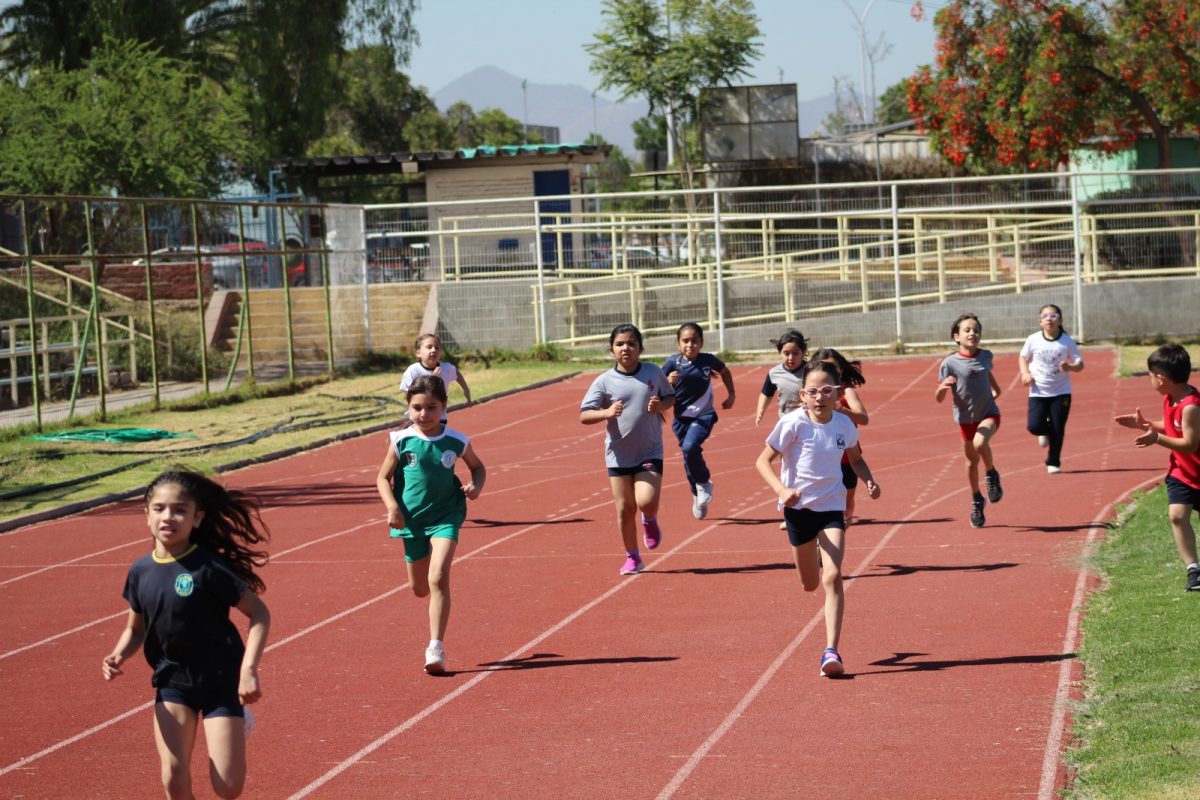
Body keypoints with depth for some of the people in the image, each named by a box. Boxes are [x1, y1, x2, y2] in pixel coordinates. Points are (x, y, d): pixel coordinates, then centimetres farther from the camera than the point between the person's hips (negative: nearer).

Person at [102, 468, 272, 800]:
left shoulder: (208, 568, -17)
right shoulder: (141, 572, -2)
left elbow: (259, 613, -14)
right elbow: (136, 628, 12)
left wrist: (249, 670, -23)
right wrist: (119, 656, -8)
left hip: (222, 680, -4)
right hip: (173, 683, 4)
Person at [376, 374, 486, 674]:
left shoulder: (456, 442, -7)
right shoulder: (401, 441, -8)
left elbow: (478, 467, 11)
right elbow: (383, 477, 1)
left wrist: (476, 485, -10)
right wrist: (392, 506, -15)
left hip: (445, 516, -2)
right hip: (412, 518, 2)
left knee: (438, 578, -19)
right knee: (419, 588, 13)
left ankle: (436, 648, -17)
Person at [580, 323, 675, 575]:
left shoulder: (654, 373, -1)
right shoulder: (604, 381, -6)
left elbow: (671, 396, 14)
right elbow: (584, 415, -7)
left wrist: (660, 405, -9)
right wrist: (607, 413, -27)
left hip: (650, 453, -1)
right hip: (618, 456, 1)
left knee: (646, 501, -18)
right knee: (625, 509, 4)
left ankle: (650, 521, 19)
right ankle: (632, 558, 23)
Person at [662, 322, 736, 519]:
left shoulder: (708, 360, -7)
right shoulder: (673, 362, -10)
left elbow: (725, 372, 15)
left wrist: (731, 395, 13)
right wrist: (668, 381, -26)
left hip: (704, 415, -2)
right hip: (681, 417, 2)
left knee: (690, 447, -26)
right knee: (689, 458, 9)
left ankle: (704, 483, -2)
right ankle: (698, 496, 30)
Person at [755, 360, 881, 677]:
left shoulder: (844, 424, -4)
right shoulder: (793, 423, -15)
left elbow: (856, 459, 17)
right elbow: (763, 461, -12)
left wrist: (868, 480, -4)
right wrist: (781, 490, -29)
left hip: (832, 507, 1)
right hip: (798, 506, -1)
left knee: (832, 577, -16)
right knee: (810, 584, 13)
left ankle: (831, 651, -17)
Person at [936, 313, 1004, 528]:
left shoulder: (985, 356, -4)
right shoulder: (950, 363, -13)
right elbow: (939, 399, -12)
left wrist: (995, 389, 26)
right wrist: (943, 387, -31)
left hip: (989, 413, 0)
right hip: (966, 417, 0)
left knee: (979, 443, -30)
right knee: (972, 461, 12)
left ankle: (992, 475, -3)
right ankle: (976, 502, 33)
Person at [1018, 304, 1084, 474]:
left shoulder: (1067, 342, -8)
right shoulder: (1033, 340, -6)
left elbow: (1080, 364, -4)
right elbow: (1023, 357, 11)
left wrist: (1070, 367, -27)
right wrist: (1025, 374, -6)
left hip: (1061, 392, -1)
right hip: (1038, 391, 1)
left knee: (1058, 429, 0)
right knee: (1034, 426, -12)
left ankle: (1053, 462, 18)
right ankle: (1046, 432, 25)